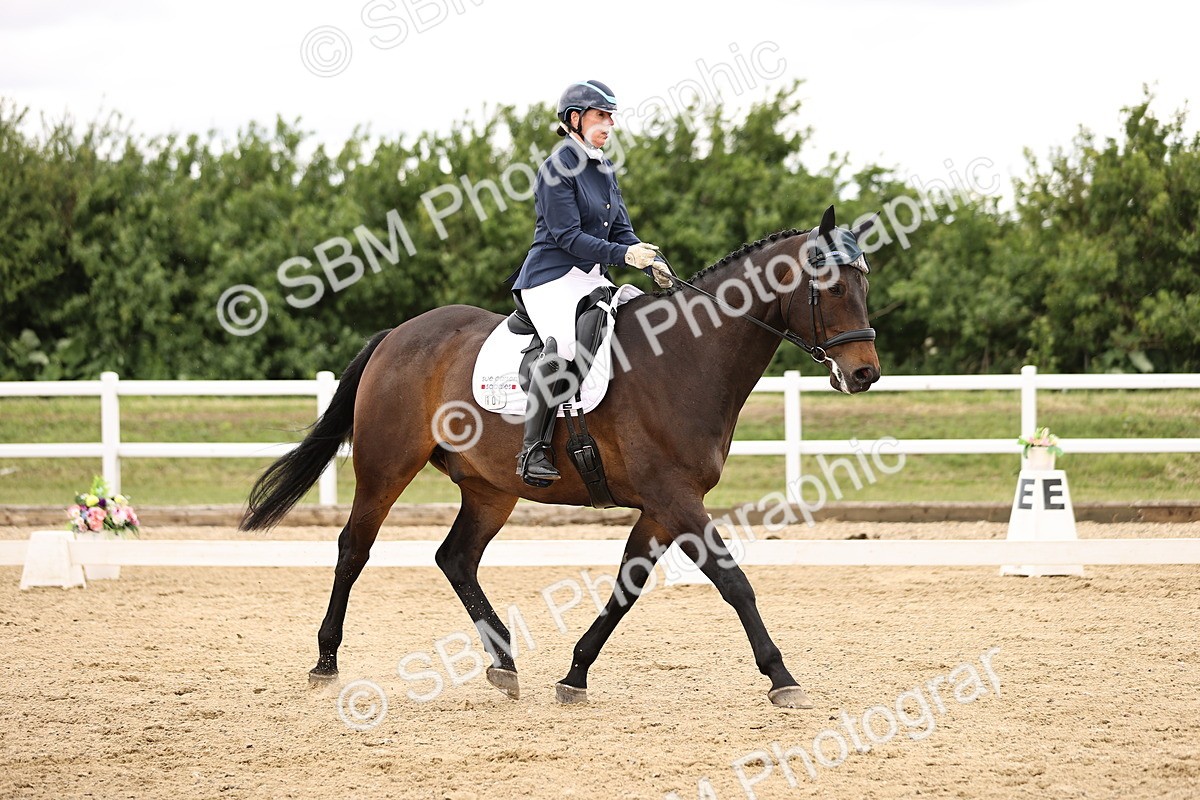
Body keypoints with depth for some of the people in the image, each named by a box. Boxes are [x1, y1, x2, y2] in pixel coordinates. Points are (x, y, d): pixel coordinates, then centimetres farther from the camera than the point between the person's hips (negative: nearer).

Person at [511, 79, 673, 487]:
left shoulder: (605, 170, 17)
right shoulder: (558, 167, -9)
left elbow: (621, 231, 16)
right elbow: (569, 237, -15)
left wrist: (653, 264, -2)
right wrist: (623, 254, -24)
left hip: (593, 279, 9)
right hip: (552, 277, -9)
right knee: (564, 342, -34)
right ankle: (533, 450, -33)